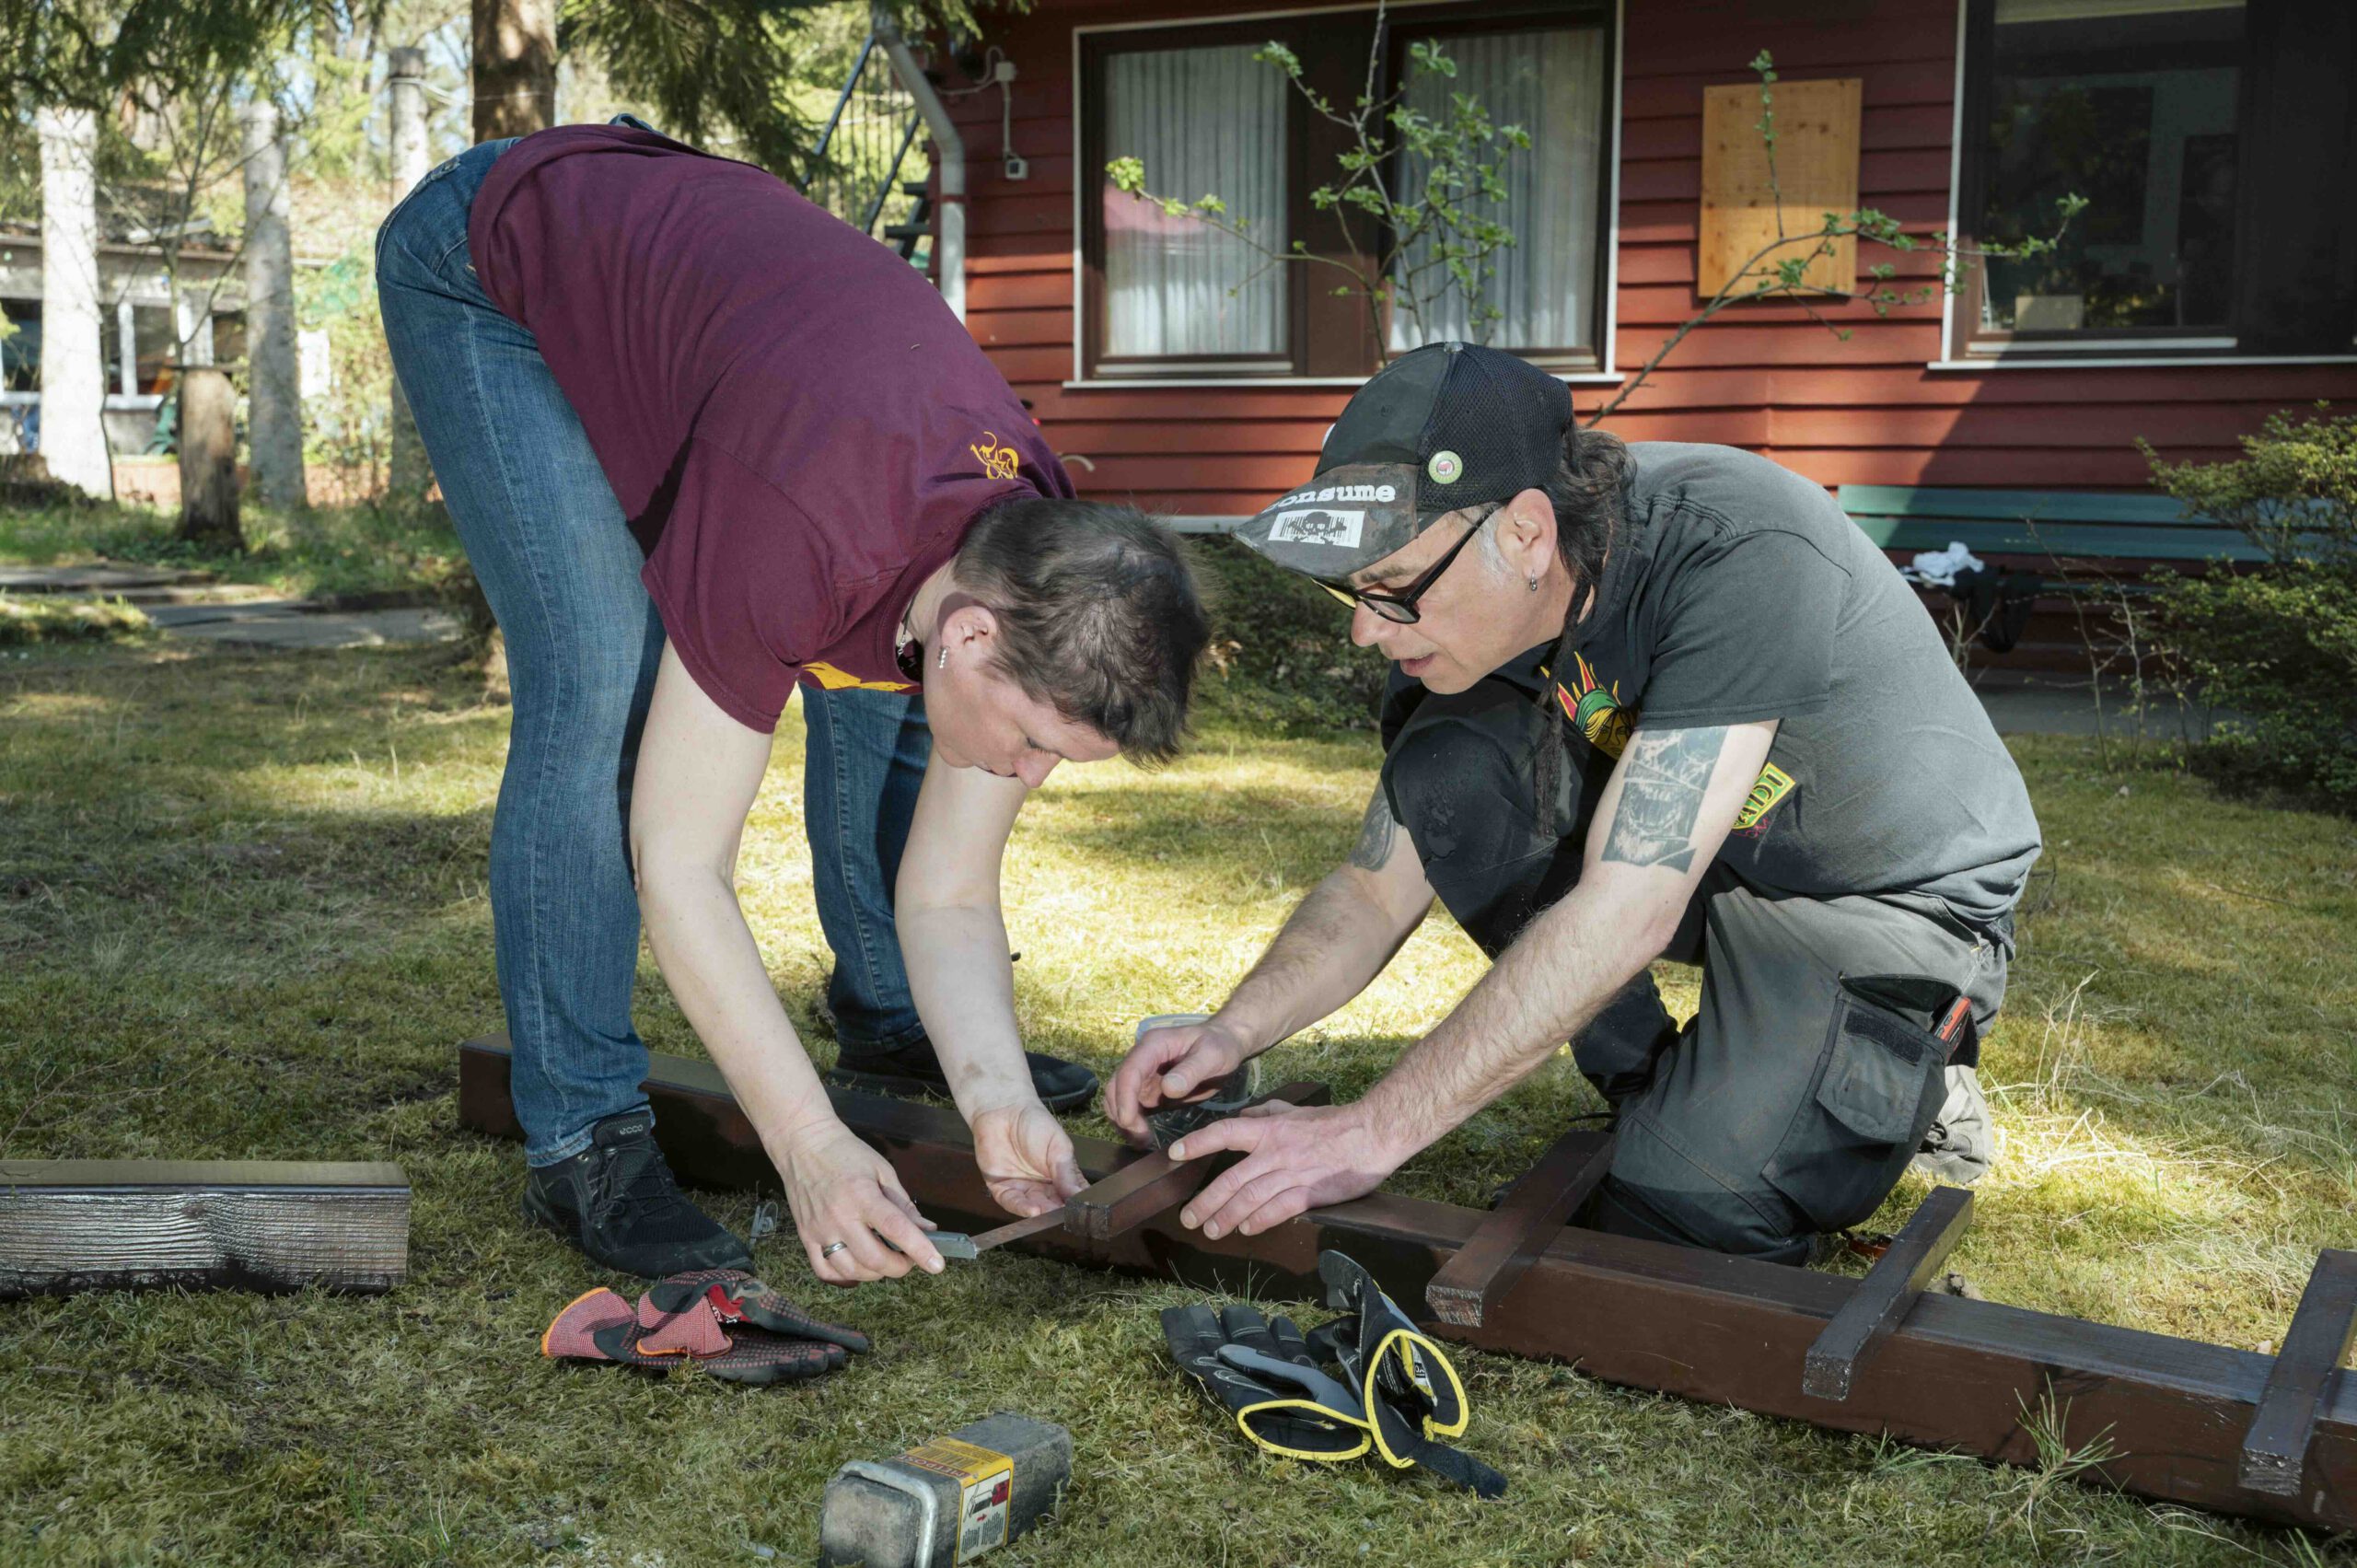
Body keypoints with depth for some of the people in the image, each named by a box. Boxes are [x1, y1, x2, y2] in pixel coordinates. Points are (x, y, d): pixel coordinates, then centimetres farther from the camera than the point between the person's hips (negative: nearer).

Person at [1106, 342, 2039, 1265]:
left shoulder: (1742, 560, -35)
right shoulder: (1479, 597, -13)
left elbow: (1622, 916, -38)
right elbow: (1375, 888, -5)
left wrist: (1375, 1133, -37)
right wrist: (1232, 1034, -23)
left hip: (1897, 898, -6)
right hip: (1708, 857, 6)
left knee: (1677, 1215, -22)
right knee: (1444, 766, -17)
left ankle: (1914, 1063, 7)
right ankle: (1654, 1093, -1)